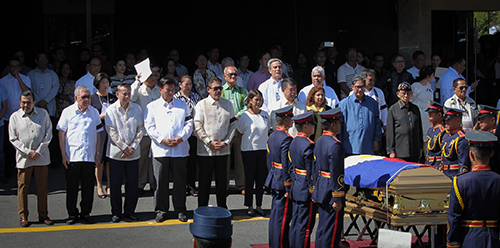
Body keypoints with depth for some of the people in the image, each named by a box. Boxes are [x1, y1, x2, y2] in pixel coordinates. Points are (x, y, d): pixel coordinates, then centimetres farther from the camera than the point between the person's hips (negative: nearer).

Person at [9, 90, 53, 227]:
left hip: (41, 157, 1)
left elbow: (48, 134, 3)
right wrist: (28, 152, -9)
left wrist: (38, 151, -6)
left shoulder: (43, 113, 4)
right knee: (23, 187, 1)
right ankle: (23, 216, 11)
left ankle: (43, 215, 13)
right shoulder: (15, 117, 1)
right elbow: (13, 139, 0)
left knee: (42, 187, 5)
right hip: (23, 158, -1)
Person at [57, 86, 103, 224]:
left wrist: (97, 153, 8)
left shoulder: (94, 112, 9)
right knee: (72, 187, 3)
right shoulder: (68, 112, 1)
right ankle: (72, 214, 13)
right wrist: (63, 155, -4)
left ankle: (86, 213, 16)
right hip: (72, 156, -2)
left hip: (90, 157, 2)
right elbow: (61, 134, 2)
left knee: (88, 187, 5)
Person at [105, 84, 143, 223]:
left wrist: (133, 146, -7)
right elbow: (111, 132, -8)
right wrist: (124, 147, -12)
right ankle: (116, 212, 13)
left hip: (133, 153, 2)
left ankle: (130, 211, 17)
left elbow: (140, 129, 4)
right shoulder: (111, 110, -3)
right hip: (116, 153, -2)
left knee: (133, 183, 4)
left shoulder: (136, 109, 5)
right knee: (115, 184, 3)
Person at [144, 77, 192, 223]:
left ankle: (180, 210, 15)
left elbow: (188, 123, 8)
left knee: (180, 181, 4)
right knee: (161, 182, 1)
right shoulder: (152, 107, 8)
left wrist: (181, 137, -9)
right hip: (160, 150, -1)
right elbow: (149, 126, 1)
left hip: (180, 149, 1)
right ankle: (161, 210, 12)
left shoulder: (182, 105, 13)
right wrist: (162, 140, -11)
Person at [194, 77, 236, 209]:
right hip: (205, 150, -3)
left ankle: (222, 208, 20)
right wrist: (210, 142, -13)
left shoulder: (228, 104, 8)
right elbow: (198, 127, -6)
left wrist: (226, 142, -5)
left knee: (222, 181, 9)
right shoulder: (201, 105, -2)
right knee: (204, 181, 3)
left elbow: (232, 124, 8)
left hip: (223, 150, 3)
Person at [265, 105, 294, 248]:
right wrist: (288, 187, -18)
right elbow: (286, 165, -21)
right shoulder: (286, 139, -19)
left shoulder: (272, 136, 9)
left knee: (275, 215, 16)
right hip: (283, 183, -9)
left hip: (274, 181, 9)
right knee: (283, 216, -3)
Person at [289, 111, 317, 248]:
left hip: (296, 189, 9)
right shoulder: (308, 145, -20)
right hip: (307, 191, -9)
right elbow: (312, 171, -19)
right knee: (305, 225, -2)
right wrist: (315, 191, -14)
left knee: (296, 223, 16)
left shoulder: (294, 142, 8)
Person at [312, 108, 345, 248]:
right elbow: (336, 174, -21)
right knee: (332, 228, -1)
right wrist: (337, 199, -18)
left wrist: (314, 193, 19)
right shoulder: (335, 145, -20)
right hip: (331, 192, -9)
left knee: (322, 226, 17)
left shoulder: (320, 141, 9)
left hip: (321, 189, 9)